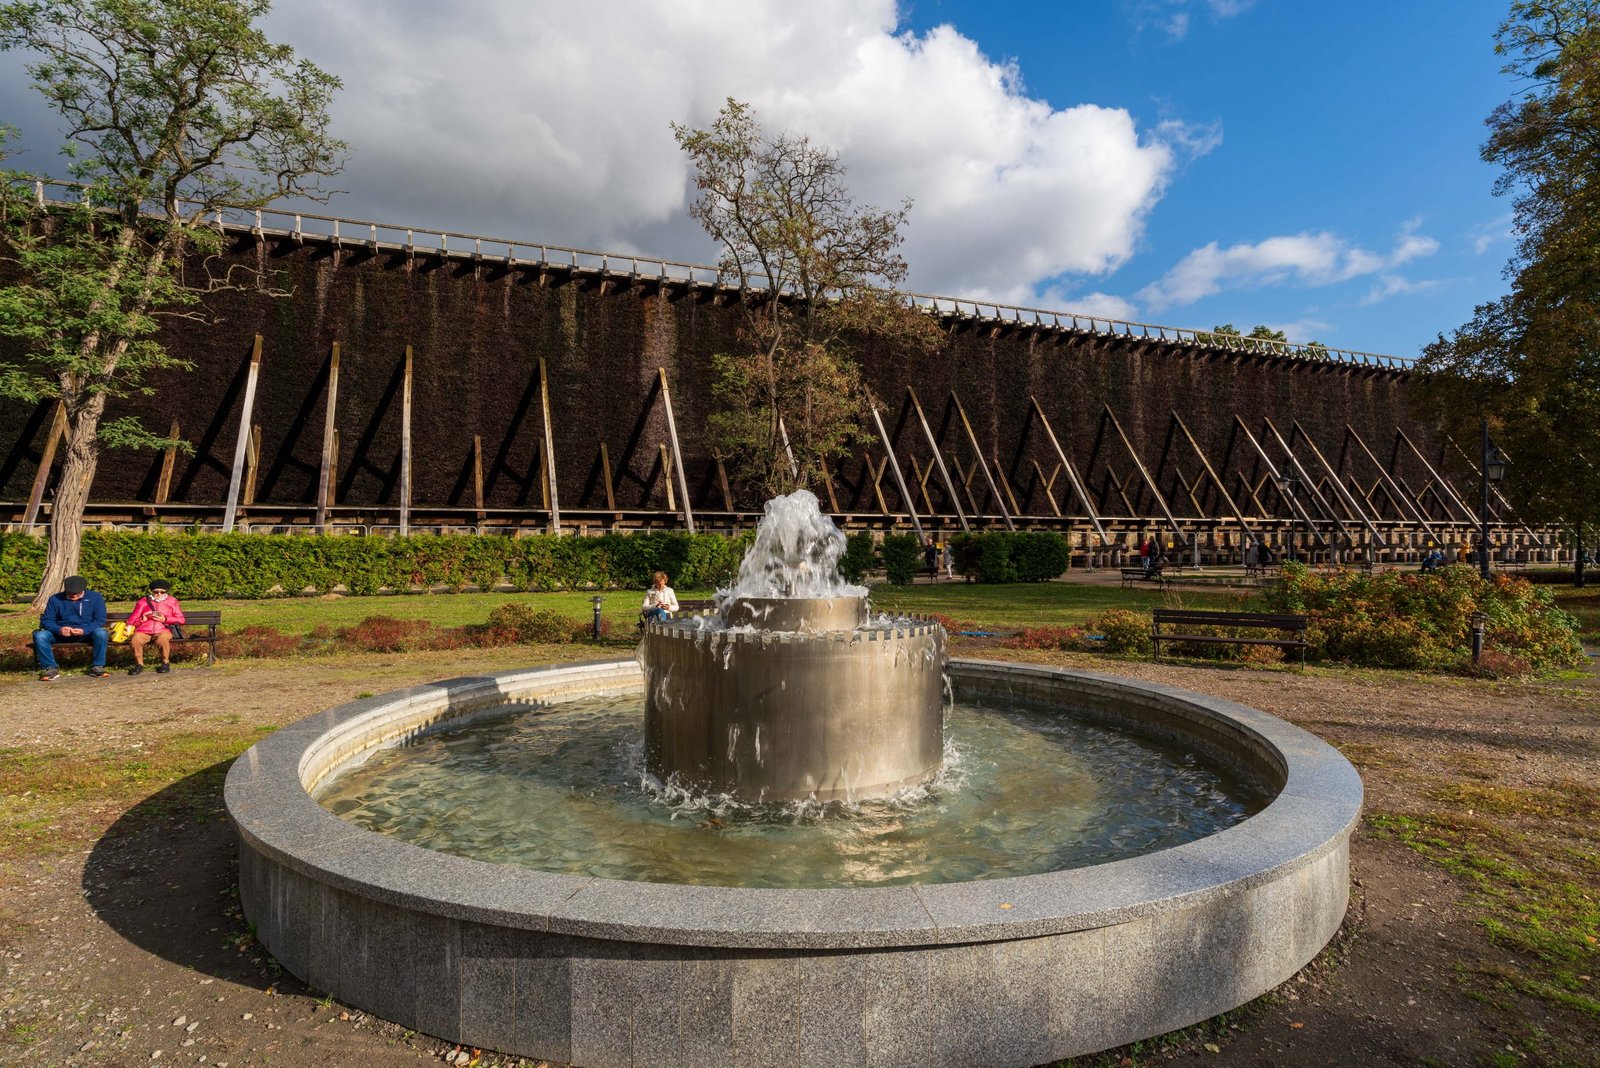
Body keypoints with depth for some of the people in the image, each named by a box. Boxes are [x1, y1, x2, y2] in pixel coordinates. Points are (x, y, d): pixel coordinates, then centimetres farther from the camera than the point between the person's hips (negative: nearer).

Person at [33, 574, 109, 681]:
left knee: (101, 633, -34)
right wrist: (59, 629, -23)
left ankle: (97, 666, -19)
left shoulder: (95, 598, -4)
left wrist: (84, 631, -25)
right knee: (39, 636, -26)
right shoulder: (55, 599, 1)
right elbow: (46, 620, 0)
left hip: (86, 633, -2)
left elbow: (100, 620, -6)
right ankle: (50, 668, -12)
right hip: (61, 633, 2)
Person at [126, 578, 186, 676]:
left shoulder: (172, 601, 18)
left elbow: (180, 620, 11)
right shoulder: (143, 601, 21)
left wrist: (165, 619, -4)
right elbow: (132, 620, 16)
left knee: (162, 640, -38)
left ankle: (165, 663, -13)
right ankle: (139, 665, -10)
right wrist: (142, 619, -5)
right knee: (134, 641, -33)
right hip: (144, 630, 2)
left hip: (163, 630, -2)